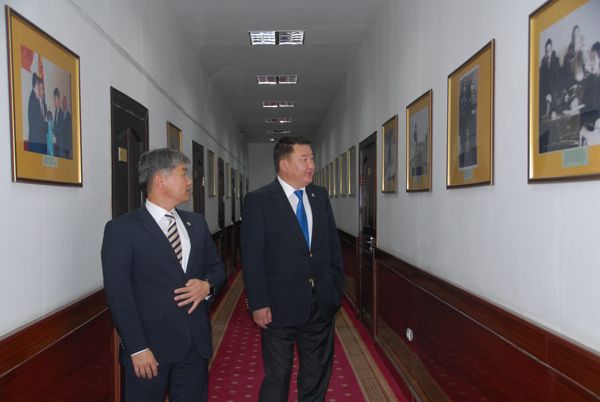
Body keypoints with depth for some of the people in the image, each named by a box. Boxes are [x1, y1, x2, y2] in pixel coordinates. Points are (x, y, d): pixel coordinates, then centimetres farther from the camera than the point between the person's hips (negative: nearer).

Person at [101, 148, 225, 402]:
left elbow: (216, 266, 16)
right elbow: (119, 295, -11)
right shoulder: (122, 229, -8)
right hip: (151, 344, -5)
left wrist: (208, 285, -6)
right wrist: (137, 349, -14)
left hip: (196, 343, 5)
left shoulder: (197, 223, 10)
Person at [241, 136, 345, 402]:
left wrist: (337, 288, 6)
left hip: (322, 305, 5)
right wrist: (258, 304, -12)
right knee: (277, 378, 12)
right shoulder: (258, 201, -9)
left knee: (317, 376, 18)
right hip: (280, 306, -4)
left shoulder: (320, 195, 6)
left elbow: (333, 244, 9)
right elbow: (252, 258, -10)